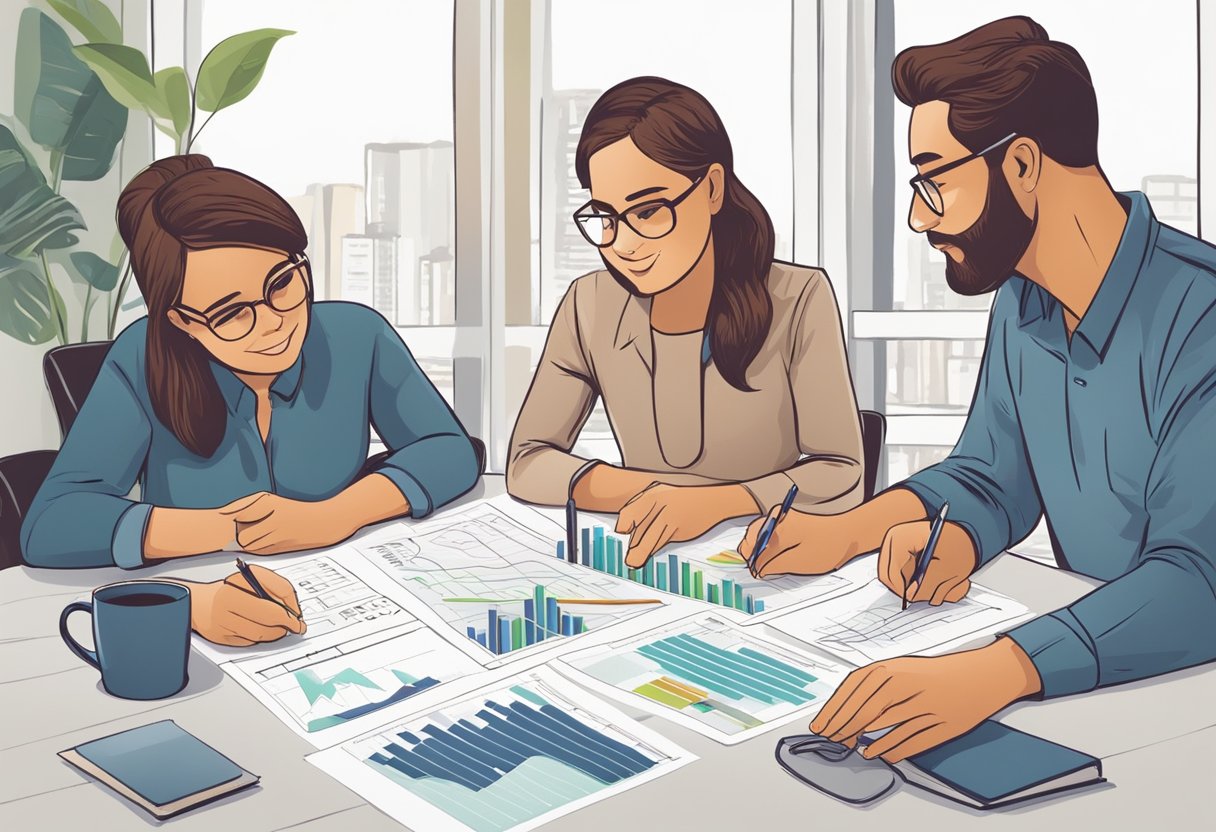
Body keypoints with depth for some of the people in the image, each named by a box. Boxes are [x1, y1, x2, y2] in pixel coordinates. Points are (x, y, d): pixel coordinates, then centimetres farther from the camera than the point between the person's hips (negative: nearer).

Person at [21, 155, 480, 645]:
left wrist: (333, 516, -19)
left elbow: (450, 452, -4)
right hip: (197, 627, -1)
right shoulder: (142, 362, -14)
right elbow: (50, 526, -18)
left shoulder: (357, 336, -9)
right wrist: (227, 530, -22)